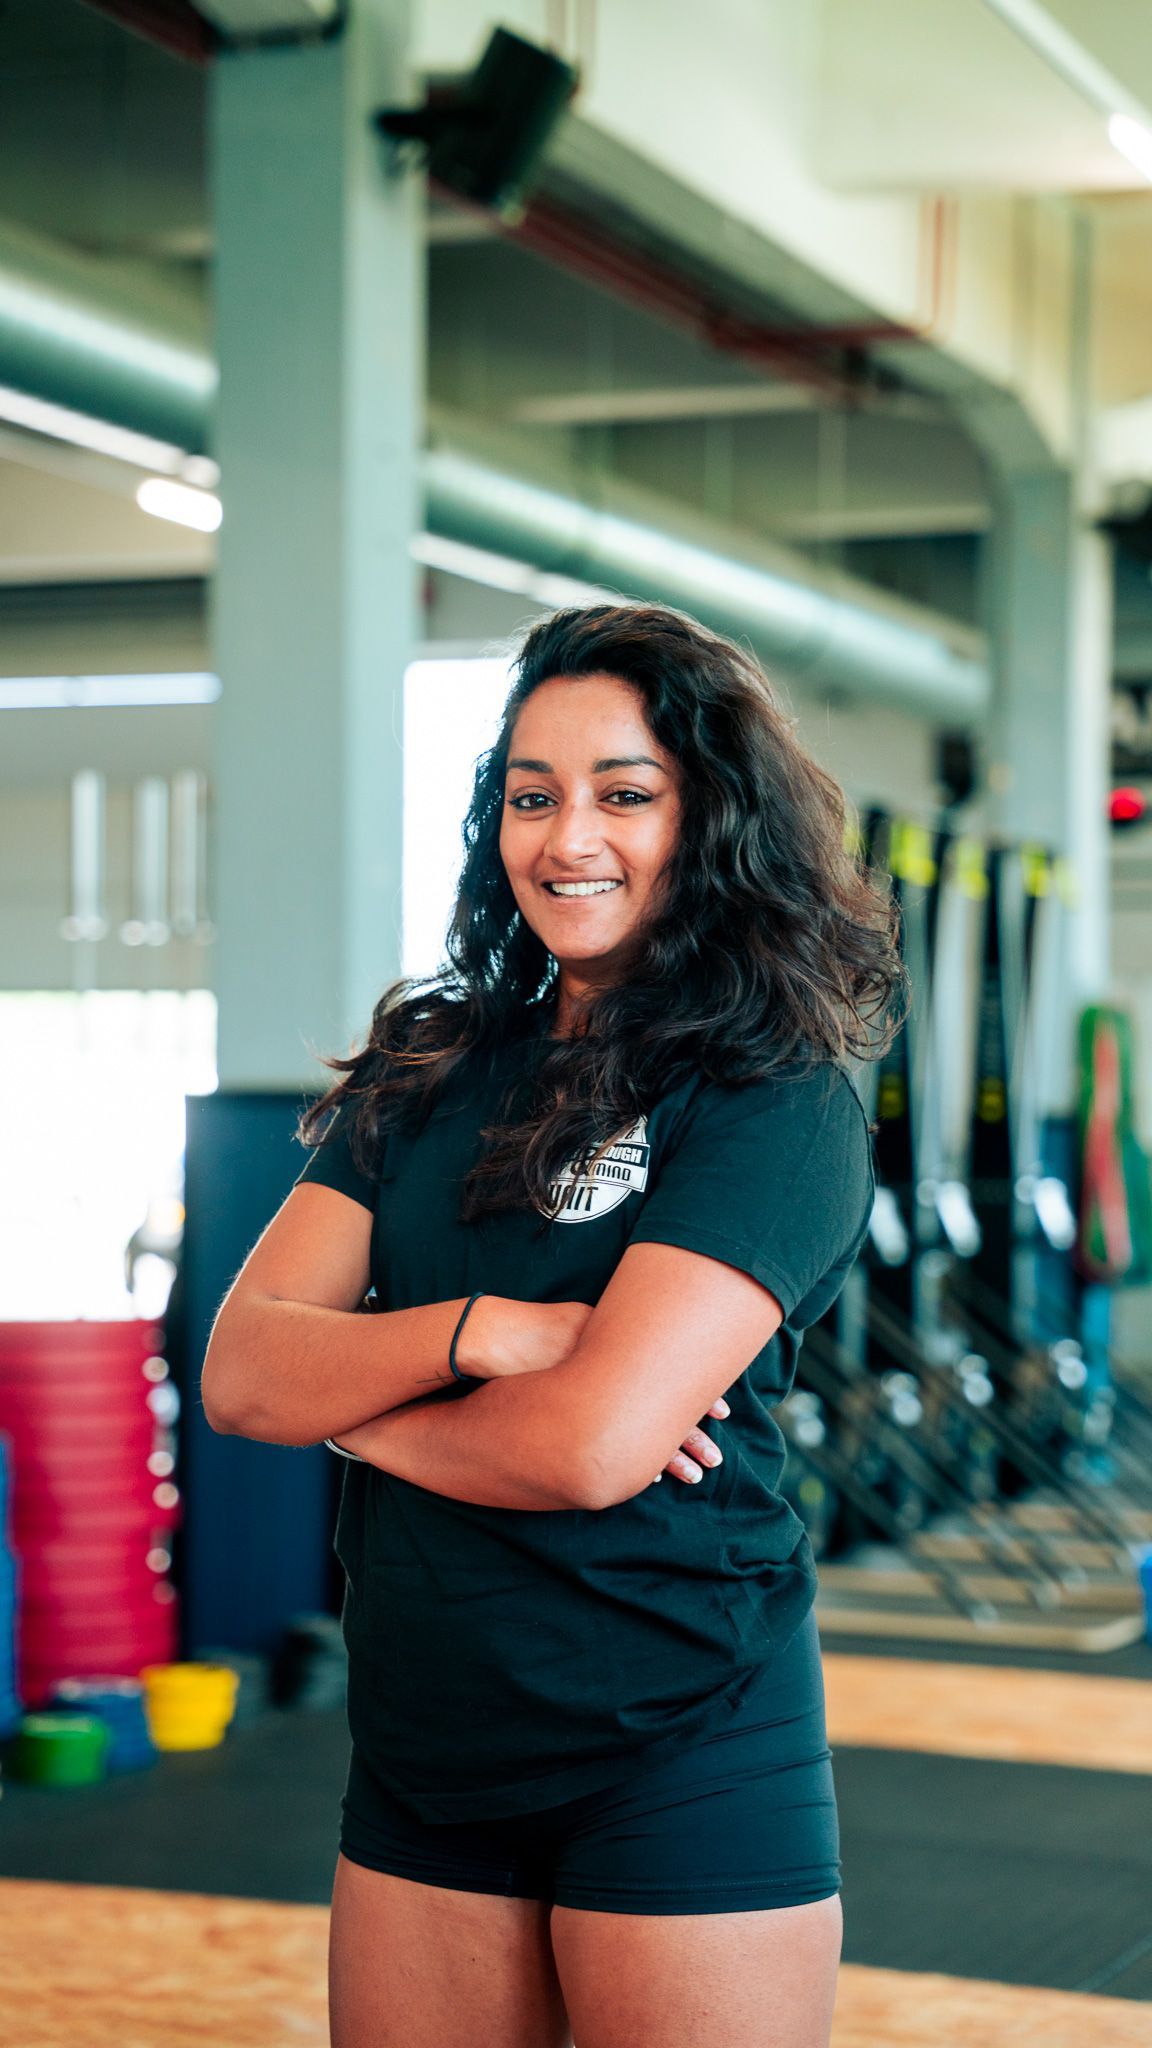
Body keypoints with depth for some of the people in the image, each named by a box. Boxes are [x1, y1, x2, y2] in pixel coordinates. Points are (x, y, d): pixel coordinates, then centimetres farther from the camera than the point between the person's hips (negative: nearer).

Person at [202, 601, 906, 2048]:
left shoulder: (779, 1102, -10)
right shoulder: (428, 1074, 8)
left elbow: (592, 1442, -21)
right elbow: (240, 1373, -1)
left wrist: (355, 1413, -5)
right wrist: (473, 1333, -17)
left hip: (682, 1765, -5)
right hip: (417, 1756, 5)